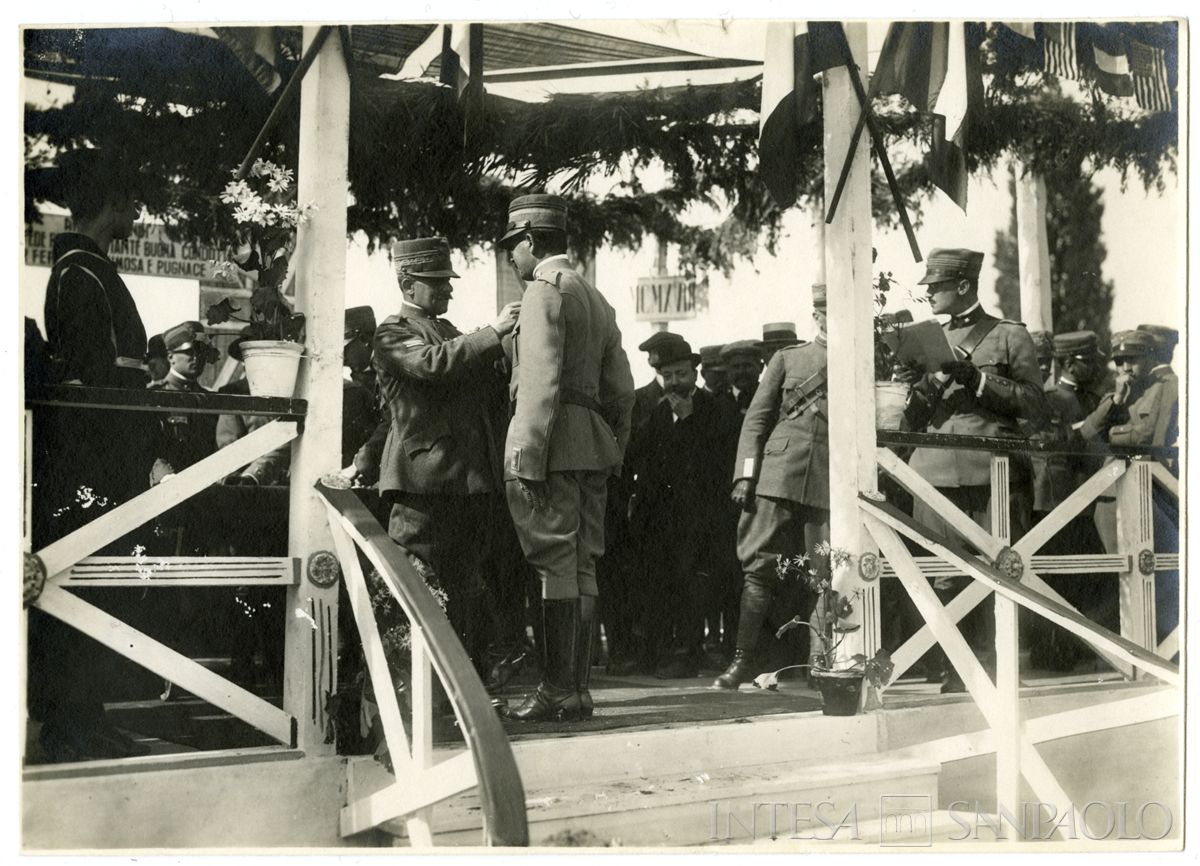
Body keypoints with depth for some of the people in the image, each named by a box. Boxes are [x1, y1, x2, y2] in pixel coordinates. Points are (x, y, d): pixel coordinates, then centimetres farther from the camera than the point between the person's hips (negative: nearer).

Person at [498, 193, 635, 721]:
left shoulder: (544, 291, -6)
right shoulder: (596, 298, 22)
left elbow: (542, 380, -16)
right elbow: (621, 388, 20)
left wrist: (526, 455, -19)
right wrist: (614, 452, 21)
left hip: (551, 442, -9)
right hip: (594, 445, 9)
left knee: (556, 563, -9)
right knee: (583, 564, 8)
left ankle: (557, 691, -8)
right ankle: (578, 689, 12)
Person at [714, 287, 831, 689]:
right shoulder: (786, 358, 14)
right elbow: (756, 419, 11)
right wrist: (745, 475, 0)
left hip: (829, 485, 0)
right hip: (778, 475, 0)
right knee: (760, 567, -5)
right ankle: (744, 658, -1)